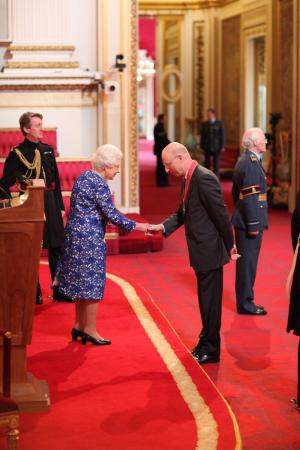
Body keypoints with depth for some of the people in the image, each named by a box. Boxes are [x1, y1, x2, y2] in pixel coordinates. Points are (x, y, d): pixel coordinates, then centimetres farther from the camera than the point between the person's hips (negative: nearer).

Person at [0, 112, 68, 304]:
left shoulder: (48, 150, 9)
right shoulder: (17, 153, -7)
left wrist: (60, 206, 12)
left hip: (51, 203, 5)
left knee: (57, 248, 8)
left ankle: (60, 291, 18)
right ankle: (34, 294, 13)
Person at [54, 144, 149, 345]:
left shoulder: (84, 177, 11)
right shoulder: (99, 184, -18)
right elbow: (112, 215, -18)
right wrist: (137, 226, -10)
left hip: (75, 236, 9)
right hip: (89, 239, -9)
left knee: (81, 281, 16)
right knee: (92, 283, 0)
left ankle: (79, 326, 23)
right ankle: (90, 330, 8)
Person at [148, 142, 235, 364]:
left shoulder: (204, 178, -21)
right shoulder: (188, 178, 8)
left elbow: (221, 214, -19)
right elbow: (183, 213, 15)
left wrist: (229, 245, -12)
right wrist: (163, 226, -1)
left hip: (210, 250, -9)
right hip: (201, 250, 9)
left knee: (210, 301, 1)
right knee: (205, 299, 20)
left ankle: (211, 350, 12)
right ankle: (206, 341, 34)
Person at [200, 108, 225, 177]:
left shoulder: (220, 123, 1)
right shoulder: (204, 124, 7)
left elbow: (222, 135, -1)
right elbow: (202, 135, 7)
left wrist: (222, 146, -6)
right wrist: (202, 146, 1)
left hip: (216, 147, -2)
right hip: (207, 147, 2)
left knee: (216, 164, 2)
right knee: (207, 164, 4)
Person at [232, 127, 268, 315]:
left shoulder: (243, 161, 13)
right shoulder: (252, 164, -18)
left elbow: (236, 192, 19)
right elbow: (250, 197, -21)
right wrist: (253, 225, -19)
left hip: (243, 221, 10)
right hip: (250, 222, -10)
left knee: (246, 262, 15)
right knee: (248, 262, -1)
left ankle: (244, 301, 24)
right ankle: (245, 303, 6)